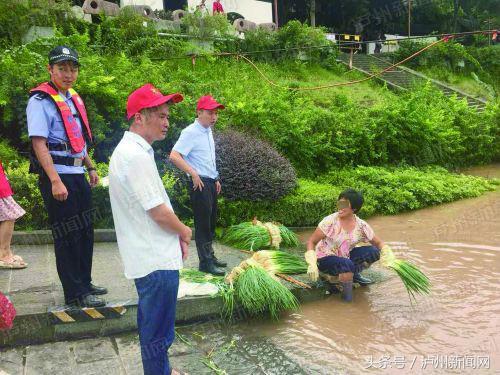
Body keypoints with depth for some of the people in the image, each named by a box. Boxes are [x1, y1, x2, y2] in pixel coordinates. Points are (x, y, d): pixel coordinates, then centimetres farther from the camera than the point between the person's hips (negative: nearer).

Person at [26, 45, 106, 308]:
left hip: (77, 174, 8)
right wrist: (55, 181, -24)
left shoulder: (74, 99, 15)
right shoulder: (41, 100, -10)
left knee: (85, 231, 14)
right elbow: (39, 144, -18)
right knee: (67, 236, -2)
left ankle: (84, 283, 28)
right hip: (58, 176, -8)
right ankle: (75, 294, 9)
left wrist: (91, 168, 22)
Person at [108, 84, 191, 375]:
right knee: (158, 332, 5)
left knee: (152, 326, 25)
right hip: (157, 261, -10)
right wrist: (184, 231, -3)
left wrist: (176, 236, 10)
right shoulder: (137, 156, -21)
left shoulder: (129, 151, 11)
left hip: (148, 256, 10)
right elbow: (159, 212, -21)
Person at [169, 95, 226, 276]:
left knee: (211, 222, 17)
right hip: (200, 184, -9)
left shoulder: (208, 131, 13)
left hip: (211, 183, 9)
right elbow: (174, 156, -24)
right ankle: (205, 262, 10)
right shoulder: (191, 132, -14)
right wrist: (194, 174, -24)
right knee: (202, 223, -1)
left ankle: (210, 256, 31)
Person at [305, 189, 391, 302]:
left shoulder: (361, 226, -9)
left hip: (345, 256, 5)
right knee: (347, 264, -36)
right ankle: (347, 294, -9)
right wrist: (312, 264, -28)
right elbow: (311, 241, -15)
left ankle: (354, 274, 7)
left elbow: (379, 244, 1)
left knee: (373, 252, -16)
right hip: (325, 258, -4)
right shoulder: (330, 221, -20)